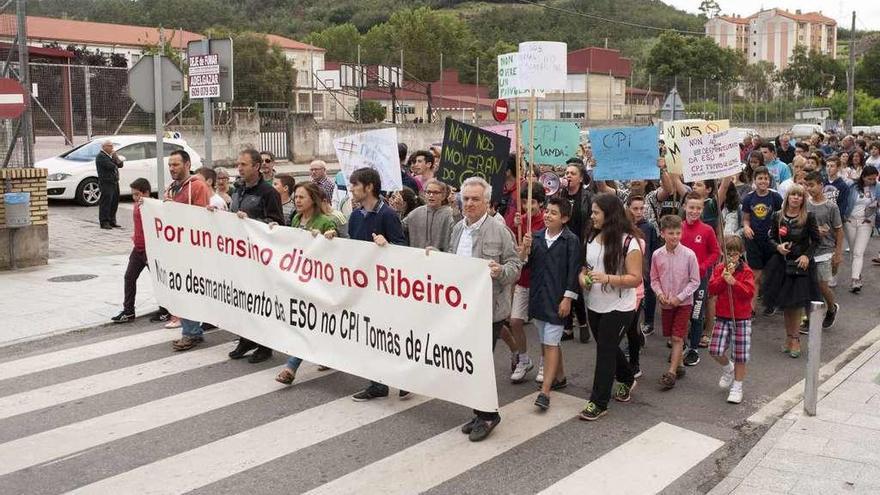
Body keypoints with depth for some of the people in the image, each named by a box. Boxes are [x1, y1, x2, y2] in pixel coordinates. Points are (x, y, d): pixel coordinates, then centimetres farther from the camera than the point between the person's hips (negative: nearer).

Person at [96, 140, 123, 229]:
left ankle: (112, 221, 19)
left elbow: (120, 165, 11)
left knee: (114, 202, 11)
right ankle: (104, 222, -5)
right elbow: (110, 166, -21)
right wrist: (115, 165, 0)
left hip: (115, 182, 9)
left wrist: (116, 157, -4)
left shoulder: (111, 155, 19)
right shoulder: (101, 156, -9)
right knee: (105, 202, -8)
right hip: (106, 182, -9)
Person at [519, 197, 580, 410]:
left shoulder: (571, 241, -8)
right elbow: (525, 263, 4)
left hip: (557, 299, -6)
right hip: (537, 296, 6)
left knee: (550, 343, -7)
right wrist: (525, 248, -15)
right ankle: (559, 377, 35)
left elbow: (574, 271, -9)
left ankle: (545, 391, -7)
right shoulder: (536, 236, 5)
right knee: (547, 342, 17)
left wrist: (567, 298, -13)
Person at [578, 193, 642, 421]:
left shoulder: (628, 242, -17)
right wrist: (583, 277, -6)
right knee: (608, 347, 21)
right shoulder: (592, 237, 4)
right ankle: (627, 380, 45)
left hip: (618, 308, -7)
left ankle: (598, 403, 6)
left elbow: (636, 279, -18)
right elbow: (585, 265, 16)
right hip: (594, 305, 7)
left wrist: (607, 278, -30)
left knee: (605, 351, -3)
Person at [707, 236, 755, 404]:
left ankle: (737, 386, 17)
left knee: (740, 355, 2)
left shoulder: (746, 271, -4)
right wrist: (723, 278, -18)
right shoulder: (719, 269, 4)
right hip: (722, 316, 2)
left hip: (742, 318, -2)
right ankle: (728, 368, 27)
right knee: (715, 351, -5)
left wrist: (734, 282, -23)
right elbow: (712, 289, -6)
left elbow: (749, 292, -14)